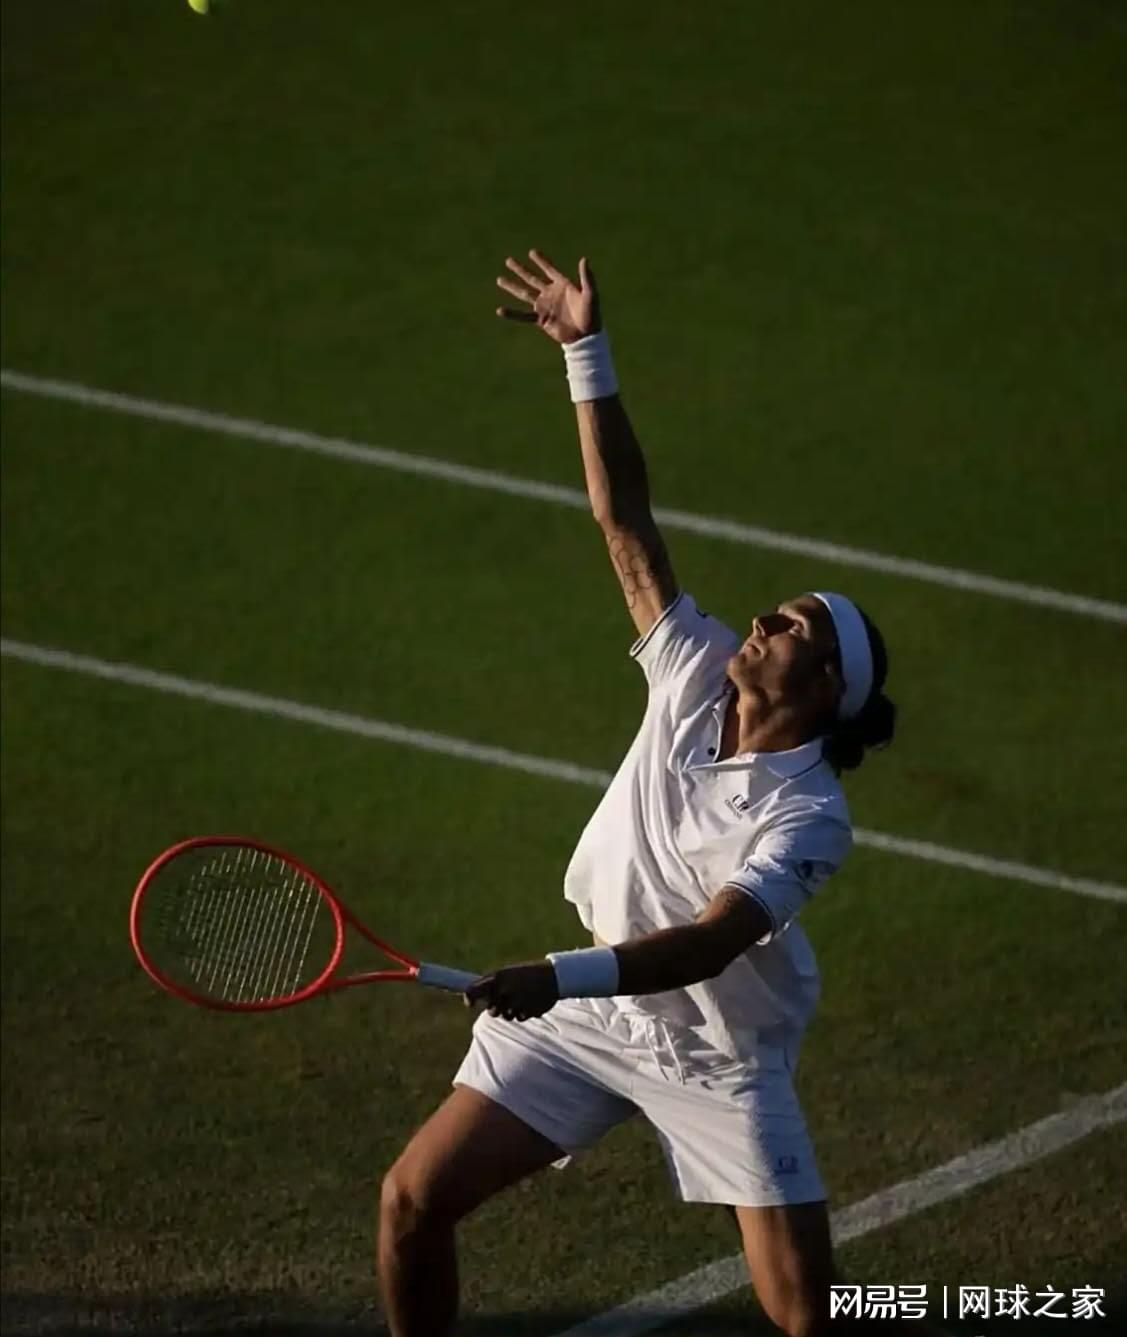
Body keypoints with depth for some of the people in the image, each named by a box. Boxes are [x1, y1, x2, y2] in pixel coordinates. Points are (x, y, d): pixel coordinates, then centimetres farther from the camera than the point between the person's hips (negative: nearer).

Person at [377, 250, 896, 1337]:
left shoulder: (808, 819, -23)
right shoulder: (698, 677, -9)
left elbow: (708, 943, -35)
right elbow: (623, 518, -9)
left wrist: (563, 978, -49)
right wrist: (587, 352, -14)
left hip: (718, 1052, -5)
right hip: (588, 1007, 5)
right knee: (412, 1202, 0)